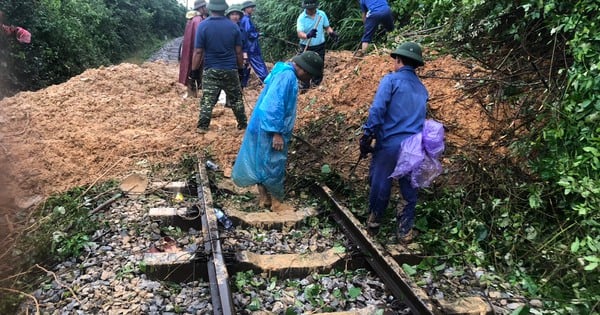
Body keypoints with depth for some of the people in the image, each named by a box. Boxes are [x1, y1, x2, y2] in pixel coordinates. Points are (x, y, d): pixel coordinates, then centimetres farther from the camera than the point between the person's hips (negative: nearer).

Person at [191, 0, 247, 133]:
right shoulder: (233, 26, -1)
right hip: (230, 70, 1)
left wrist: (194, 69, 0)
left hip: (211, 70, -1)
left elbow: (198, 52, -8)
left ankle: (202, 127, 3)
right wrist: (241, 68, 13)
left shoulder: (203, 26, -6)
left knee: (207, 100, 4)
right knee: (236, 99, 13)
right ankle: (243, 125, 19)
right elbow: (238, 51, 2)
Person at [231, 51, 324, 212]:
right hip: (270, 130, -10)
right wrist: (276, 133, -25)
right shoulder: (287, 76, -20)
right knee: (274, 166, 1)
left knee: (262, 163, 17)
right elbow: (273, 106, -27)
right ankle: (277, 203, 13)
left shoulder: (285, 73, 12)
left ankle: (264, 197, 29)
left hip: (265, 128, 10)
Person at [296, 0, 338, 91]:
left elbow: (327, 27, 8)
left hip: (320, 46, 3)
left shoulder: (322, 14, -3)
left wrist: (331, 33, -16)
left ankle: (316, 86, 29)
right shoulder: (301, 18, -14)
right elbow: (299, 34, -25)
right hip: (306, 48, -3)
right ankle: (304, 88, 7)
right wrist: (308, 35, -48)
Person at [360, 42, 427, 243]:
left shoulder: (391, 80, -4)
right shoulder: (422, 89, 15)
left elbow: (377, 111, -15)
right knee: (410, 189, 13)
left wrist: (367, 137, -10)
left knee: (380, 182, 14)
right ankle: (405, 229, 18)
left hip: (389, 143, -4)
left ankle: (375, 217, 32)